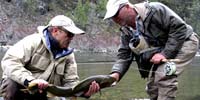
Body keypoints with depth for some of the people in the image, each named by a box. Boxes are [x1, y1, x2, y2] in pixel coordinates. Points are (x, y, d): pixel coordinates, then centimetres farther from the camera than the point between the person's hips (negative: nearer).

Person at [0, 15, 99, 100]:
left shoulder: (68, 55, 3)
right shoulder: (33, 42, -16)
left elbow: (70, 82, 0)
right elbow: (9, 62, -28)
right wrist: (30, 80, -43)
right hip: (21, 85, -5)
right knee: (12, 84, -37)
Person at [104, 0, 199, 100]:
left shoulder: (154, 10, -27)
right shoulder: (126, 31, -3)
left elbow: (179, 27, -29)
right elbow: (124, 55, -5)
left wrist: (165, 53, -31)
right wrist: (116, 73, -26)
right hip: (160, 51, 8)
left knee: (164, 76, -28)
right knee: (152, 86, 5)